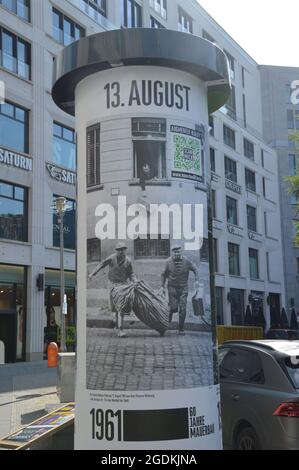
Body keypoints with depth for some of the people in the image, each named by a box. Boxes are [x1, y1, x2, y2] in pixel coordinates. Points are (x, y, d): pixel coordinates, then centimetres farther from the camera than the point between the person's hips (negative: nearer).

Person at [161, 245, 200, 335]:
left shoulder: (186, 261, -6)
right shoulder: (169, 261, -5)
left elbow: (195, 270, 4)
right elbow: (164, 274, 6)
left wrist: (197, 280, -8)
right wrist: (163, 286, 6)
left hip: (183, 288, 1)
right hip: (172, 287, -1)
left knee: (183, 309, -4)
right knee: (174, 307, -10)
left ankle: (181, 329, 8)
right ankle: (170, 311, 26)